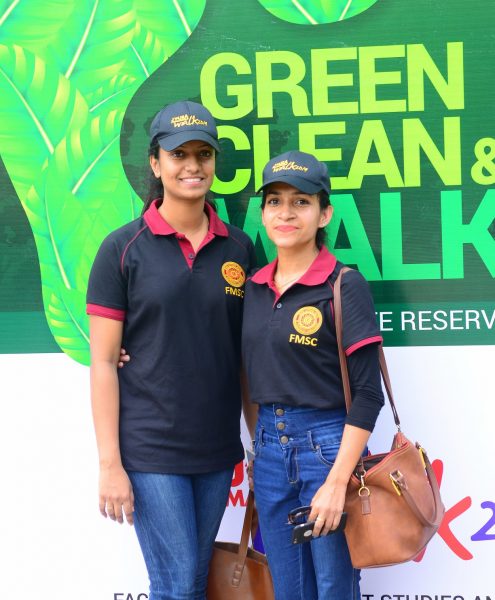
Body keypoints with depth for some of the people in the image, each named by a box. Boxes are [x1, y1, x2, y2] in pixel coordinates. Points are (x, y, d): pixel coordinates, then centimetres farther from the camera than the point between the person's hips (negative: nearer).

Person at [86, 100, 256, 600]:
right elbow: (103, 361, -6)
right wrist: (109, 463, -10)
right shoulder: (123, 249, -5)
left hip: (218, 449, 4)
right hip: (150, 449, -4)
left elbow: (247, 352, 11)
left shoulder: (238, 248, 5)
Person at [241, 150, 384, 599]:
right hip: (269, 448, 6)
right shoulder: (255, 288, 7)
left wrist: (337, 482, -17)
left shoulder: (344, 286, -10)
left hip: (329, 445, -5)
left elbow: (368, 393, -13)